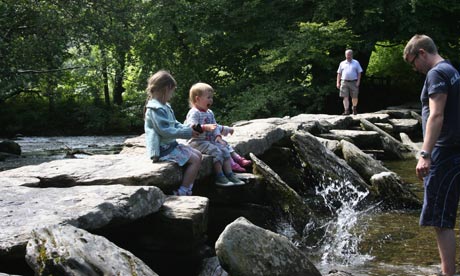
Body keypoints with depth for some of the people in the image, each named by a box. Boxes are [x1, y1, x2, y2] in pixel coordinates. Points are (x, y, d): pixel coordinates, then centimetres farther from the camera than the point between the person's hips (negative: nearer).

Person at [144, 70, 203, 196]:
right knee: (195, 160, -14)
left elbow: (175, 124, 20)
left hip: (171, 145, 11)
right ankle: (183, 192, -11)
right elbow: (165, 131, -26)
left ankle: (187, 187, 9)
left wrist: (188, 129, 1)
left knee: (198, 154, 14)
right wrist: (188, 133, -20)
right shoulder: (156, 109, -21)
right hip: (164, 150, -11)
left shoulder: (165, 106, 13)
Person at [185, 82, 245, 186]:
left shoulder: (209, 113, 16)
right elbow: (192, 127, -27)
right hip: (198, 142, -9)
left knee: (225, 150, -3)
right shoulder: (193, 113, -14)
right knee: (216, 152, -23)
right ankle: (219, 177, -17)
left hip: (210, 140, 9)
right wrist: (206, 127, -38)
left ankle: (229, 174, -1)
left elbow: (215, 126, 15)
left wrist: (218, 136, -4)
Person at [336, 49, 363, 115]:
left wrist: (358, 82, -6)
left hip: (354, 82, -1)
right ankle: (347, 111, -9)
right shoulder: (342, 63, 14)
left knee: (354, 97, 4)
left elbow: (359, 73, 6)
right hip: (344, 82, 1)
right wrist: (338, 83, 4)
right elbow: (339, 74, 14)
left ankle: (354, 109, 26)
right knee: (345, 97, -8)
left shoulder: (356, 63, 10)